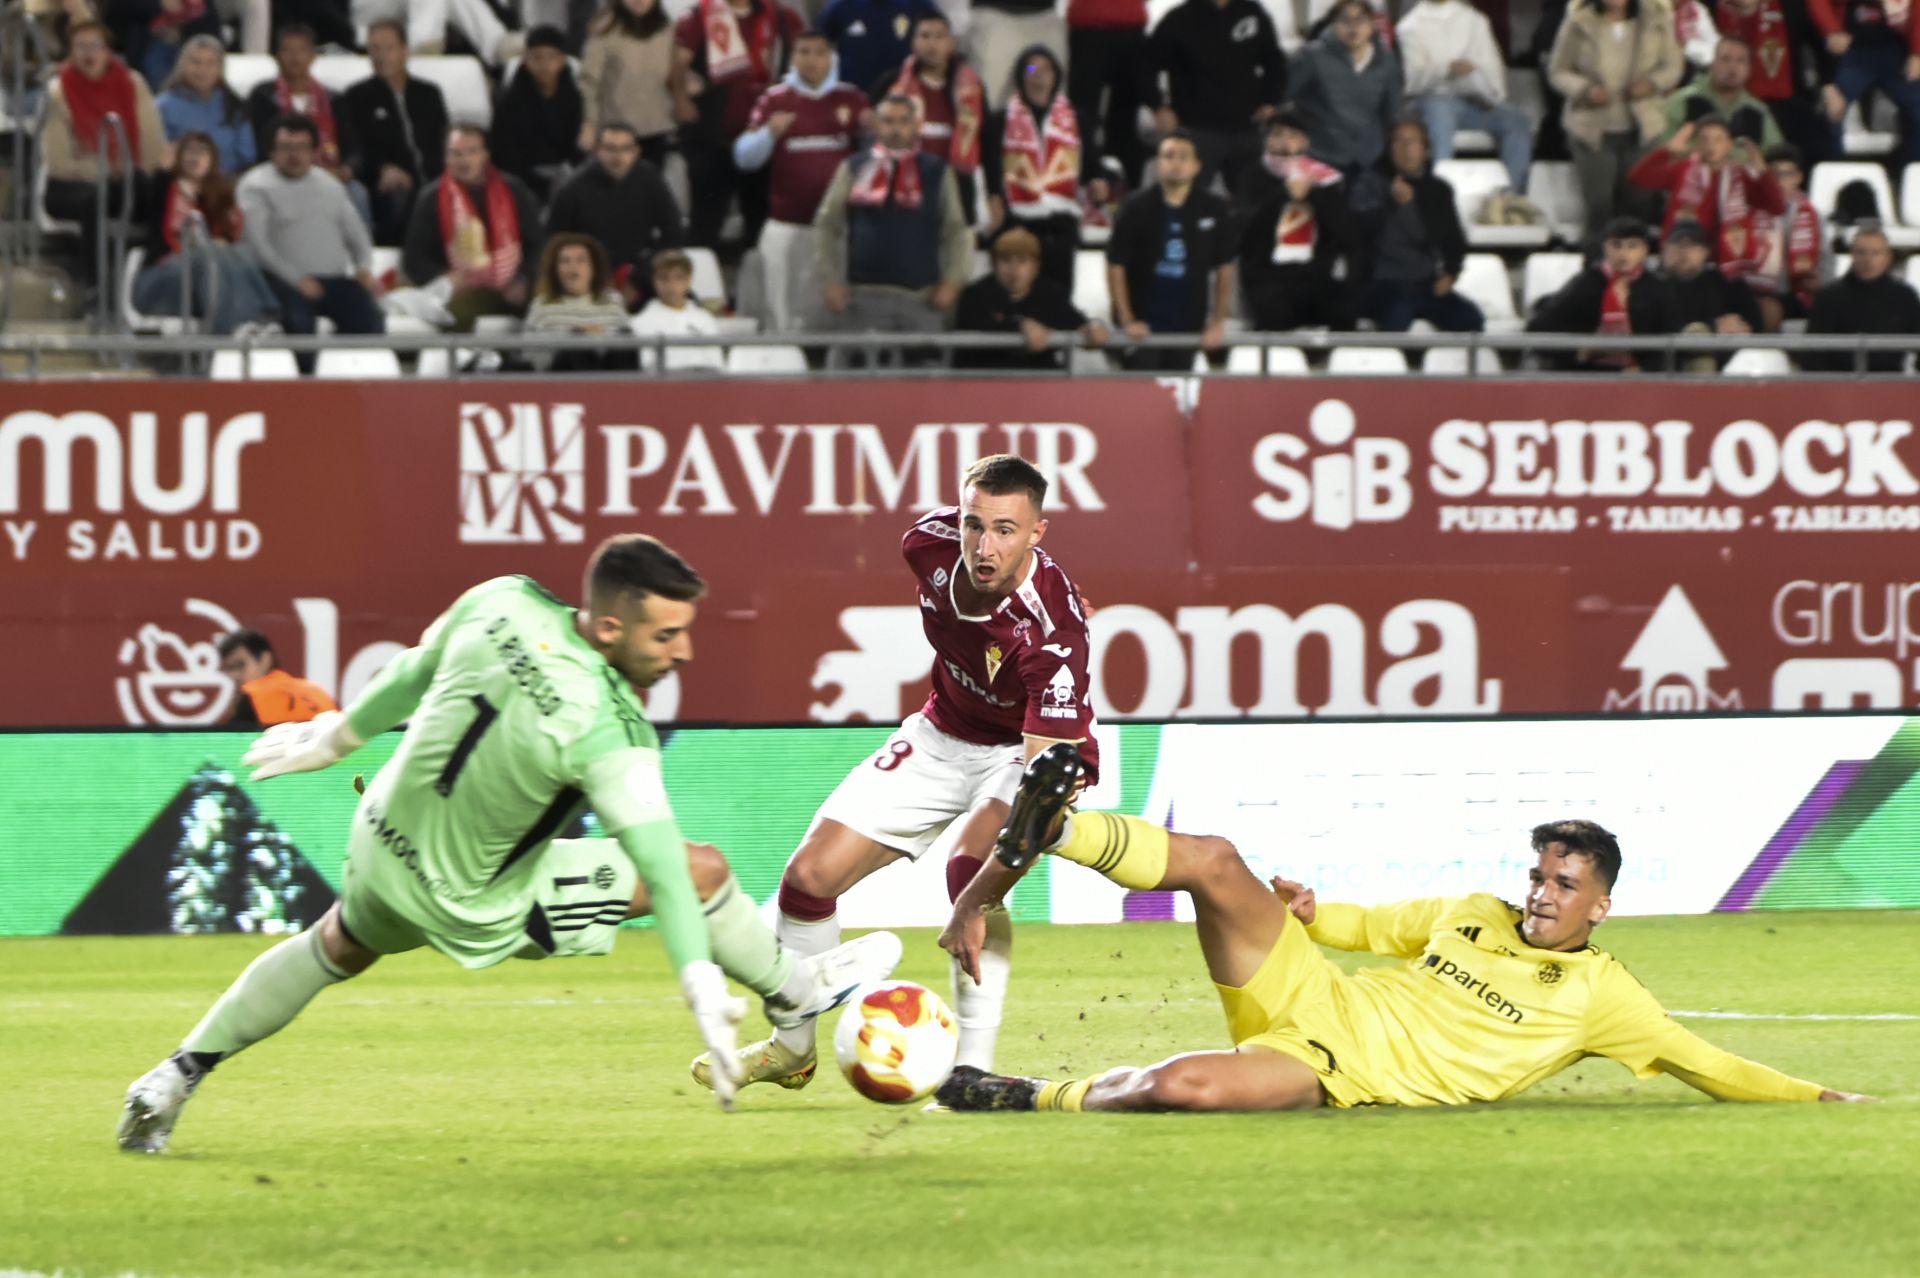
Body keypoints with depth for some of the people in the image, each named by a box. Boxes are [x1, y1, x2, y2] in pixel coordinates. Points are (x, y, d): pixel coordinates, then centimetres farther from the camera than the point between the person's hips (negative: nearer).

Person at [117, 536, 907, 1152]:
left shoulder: (504, 604, -16)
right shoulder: (608, 733, -33)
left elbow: (414, 672, 2)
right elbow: (661, 865, -32)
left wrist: (337, 735, 18)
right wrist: (704, 990, -30)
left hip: (379, 842, 6)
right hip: (471, 905, -6)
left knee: (338, 949, 38)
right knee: (702, 871, 0)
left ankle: (174, 1081, 37)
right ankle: (792, 995, 26)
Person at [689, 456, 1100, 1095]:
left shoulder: (1053, 630, -37)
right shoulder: (932, 542, -22)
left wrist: (979, 901, -50)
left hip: (1030, 750, -6)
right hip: (944, 733, 6)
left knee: (969, 868, -35)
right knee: (809, 876, 1)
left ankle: (974, 1070, -28)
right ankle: (791, 1048, 25)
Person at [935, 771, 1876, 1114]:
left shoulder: (1600, 996, 2)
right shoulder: (1471, 915, 16)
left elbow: (1705, 1064, 3)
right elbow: (1367, 927, 24)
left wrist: (1809, 1096, -5)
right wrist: (1302, 913, 4)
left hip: (1337, 1075, -5)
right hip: (1312, 997, 5)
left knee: (1183, 1086, -34)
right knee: (1215, 863, -18)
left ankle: (1041, 1099, -13)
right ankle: (1050, 829, -15)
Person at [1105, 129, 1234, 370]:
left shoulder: (1214, 210, -2)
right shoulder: (1137, 208, -6)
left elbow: (1224, 269, 6)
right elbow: (1116, 266, -3)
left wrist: (1218, 323, 1)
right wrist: (1127, 321, -8)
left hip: (1188, 328, 2)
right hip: (1144, 327, -2)